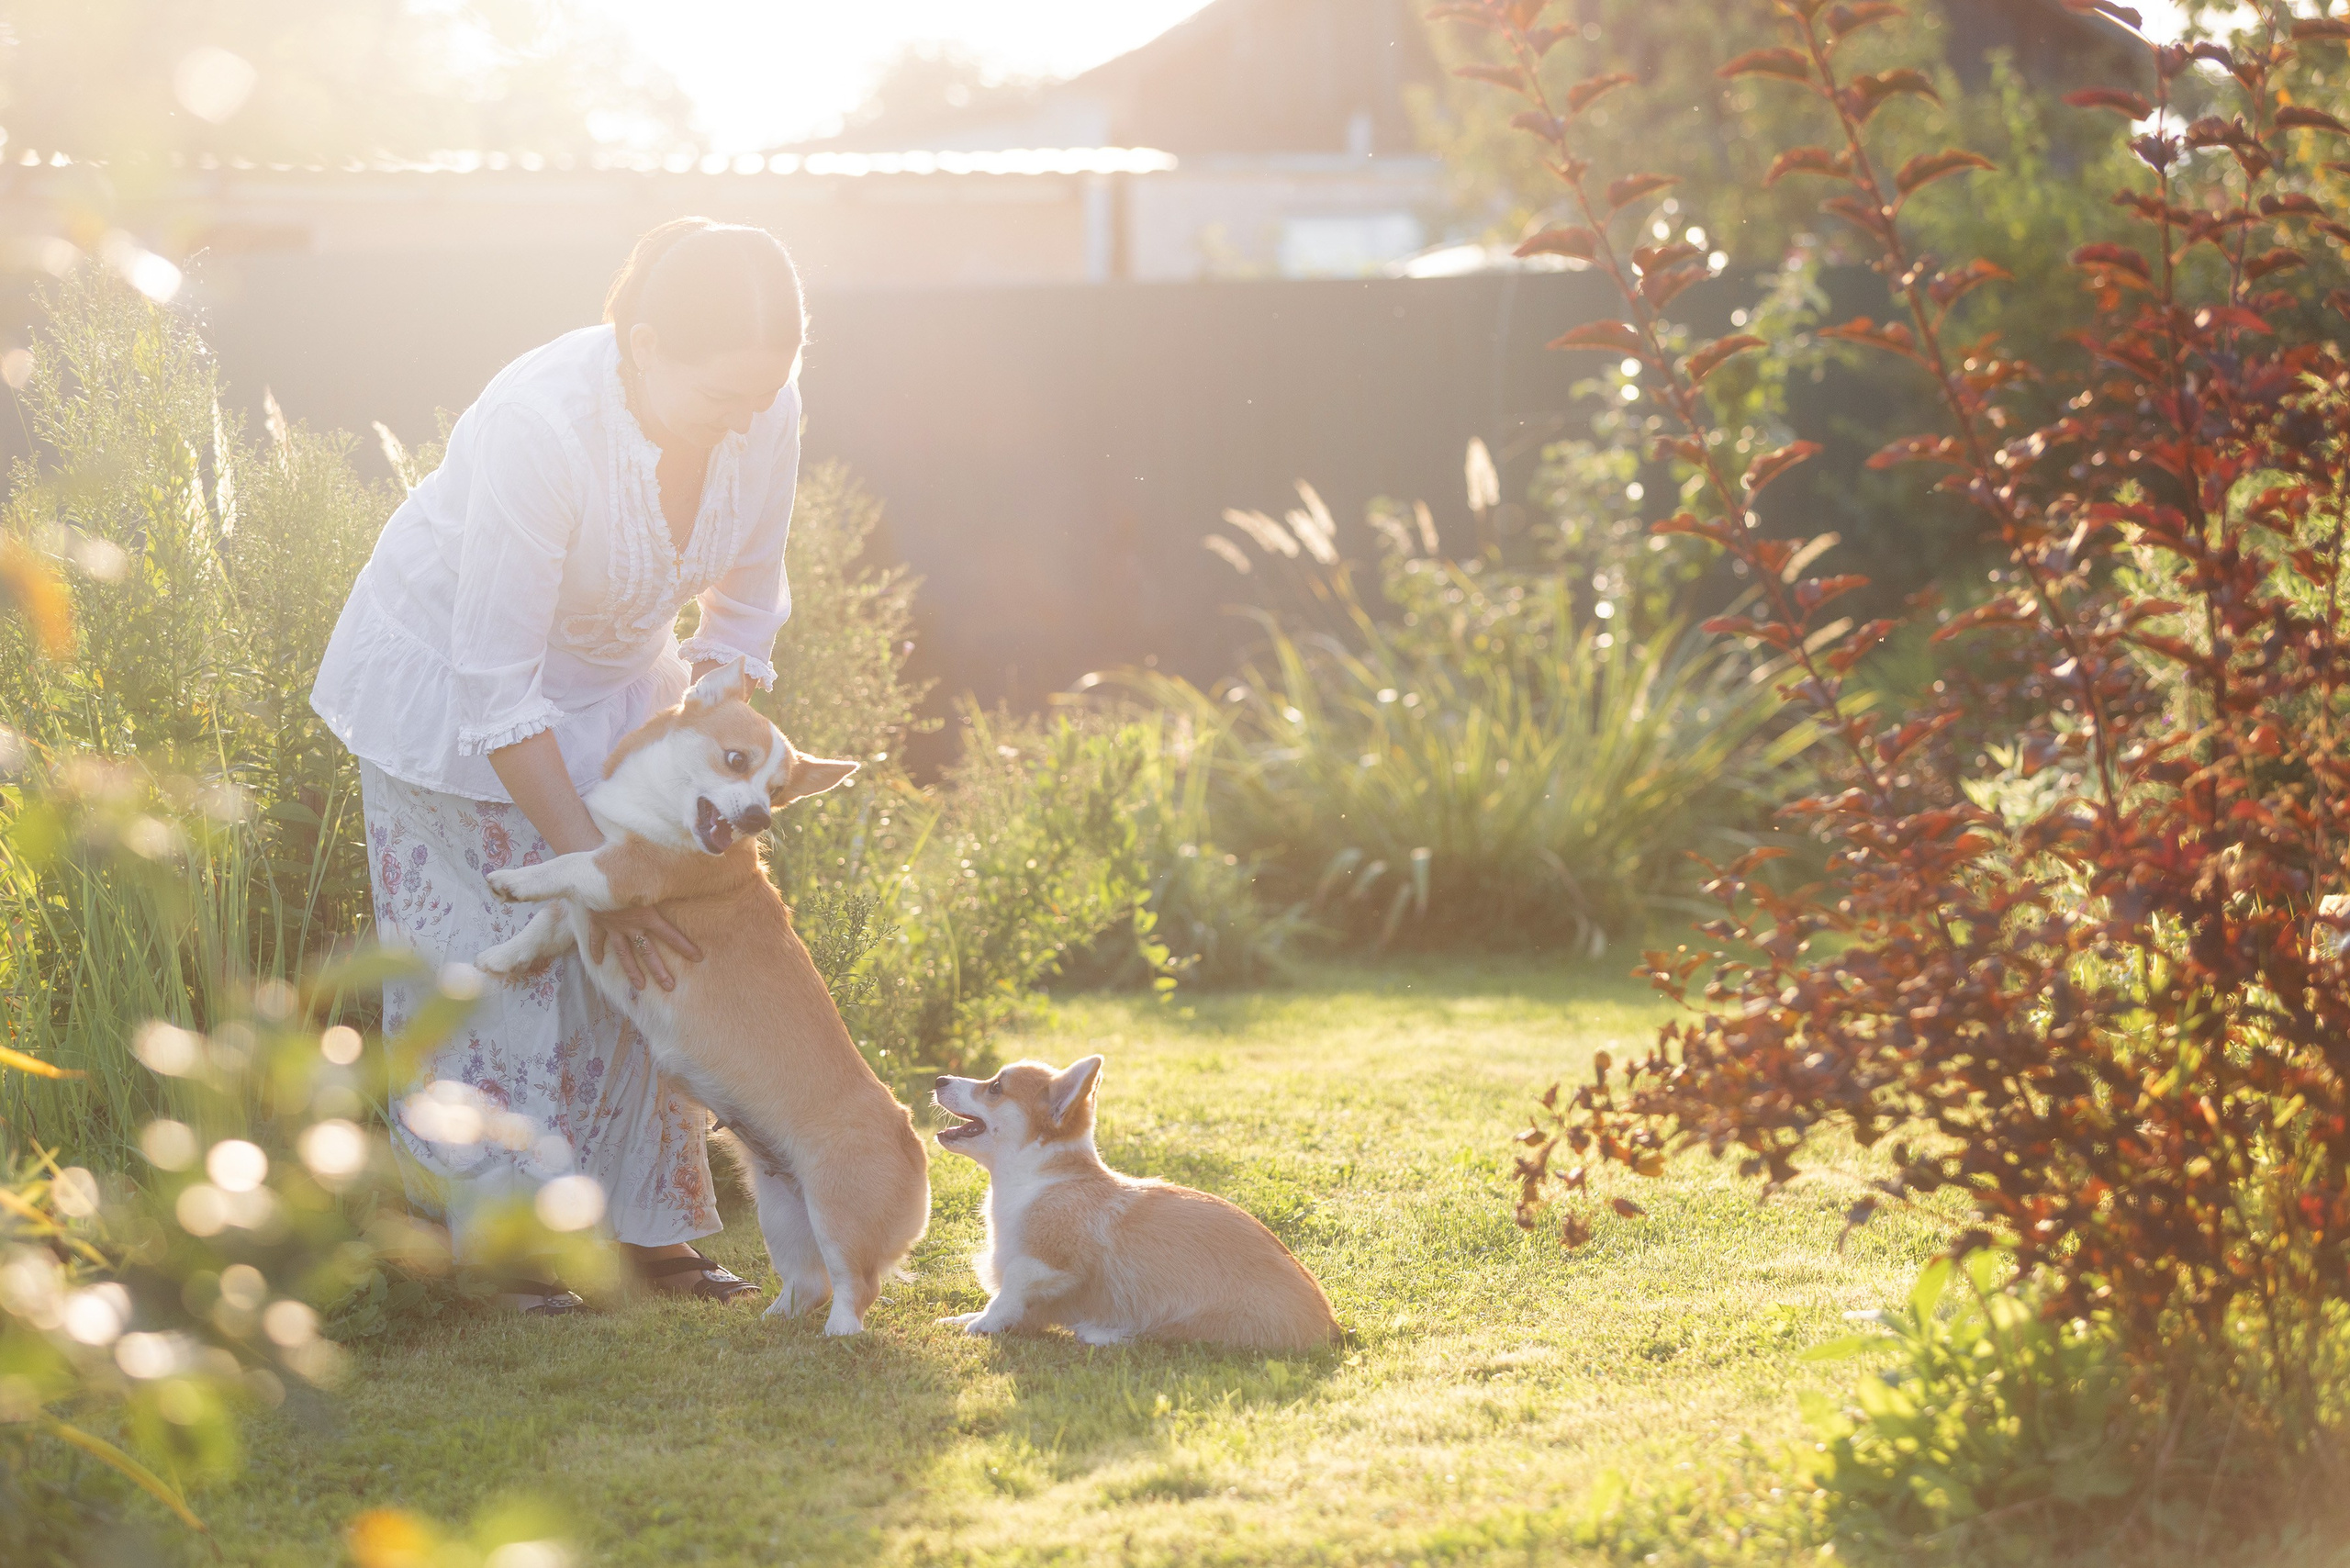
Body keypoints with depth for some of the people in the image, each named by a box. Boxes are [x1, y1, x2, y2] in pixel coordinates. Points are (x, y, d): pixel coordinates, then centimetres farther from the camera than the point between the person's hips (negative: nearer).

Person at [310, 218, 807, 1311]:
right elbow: (498, 691, -32)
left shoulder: (766, 412, -21)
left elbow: (745, 605, -3)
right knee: (493, 956, -4)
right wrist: (597, 873, -29)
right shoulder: (542, 425, -38)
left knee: (648, 956, 2)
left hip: (613, 670, 6)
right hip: (451, 678, -5)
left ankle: (646, 1227, 12)